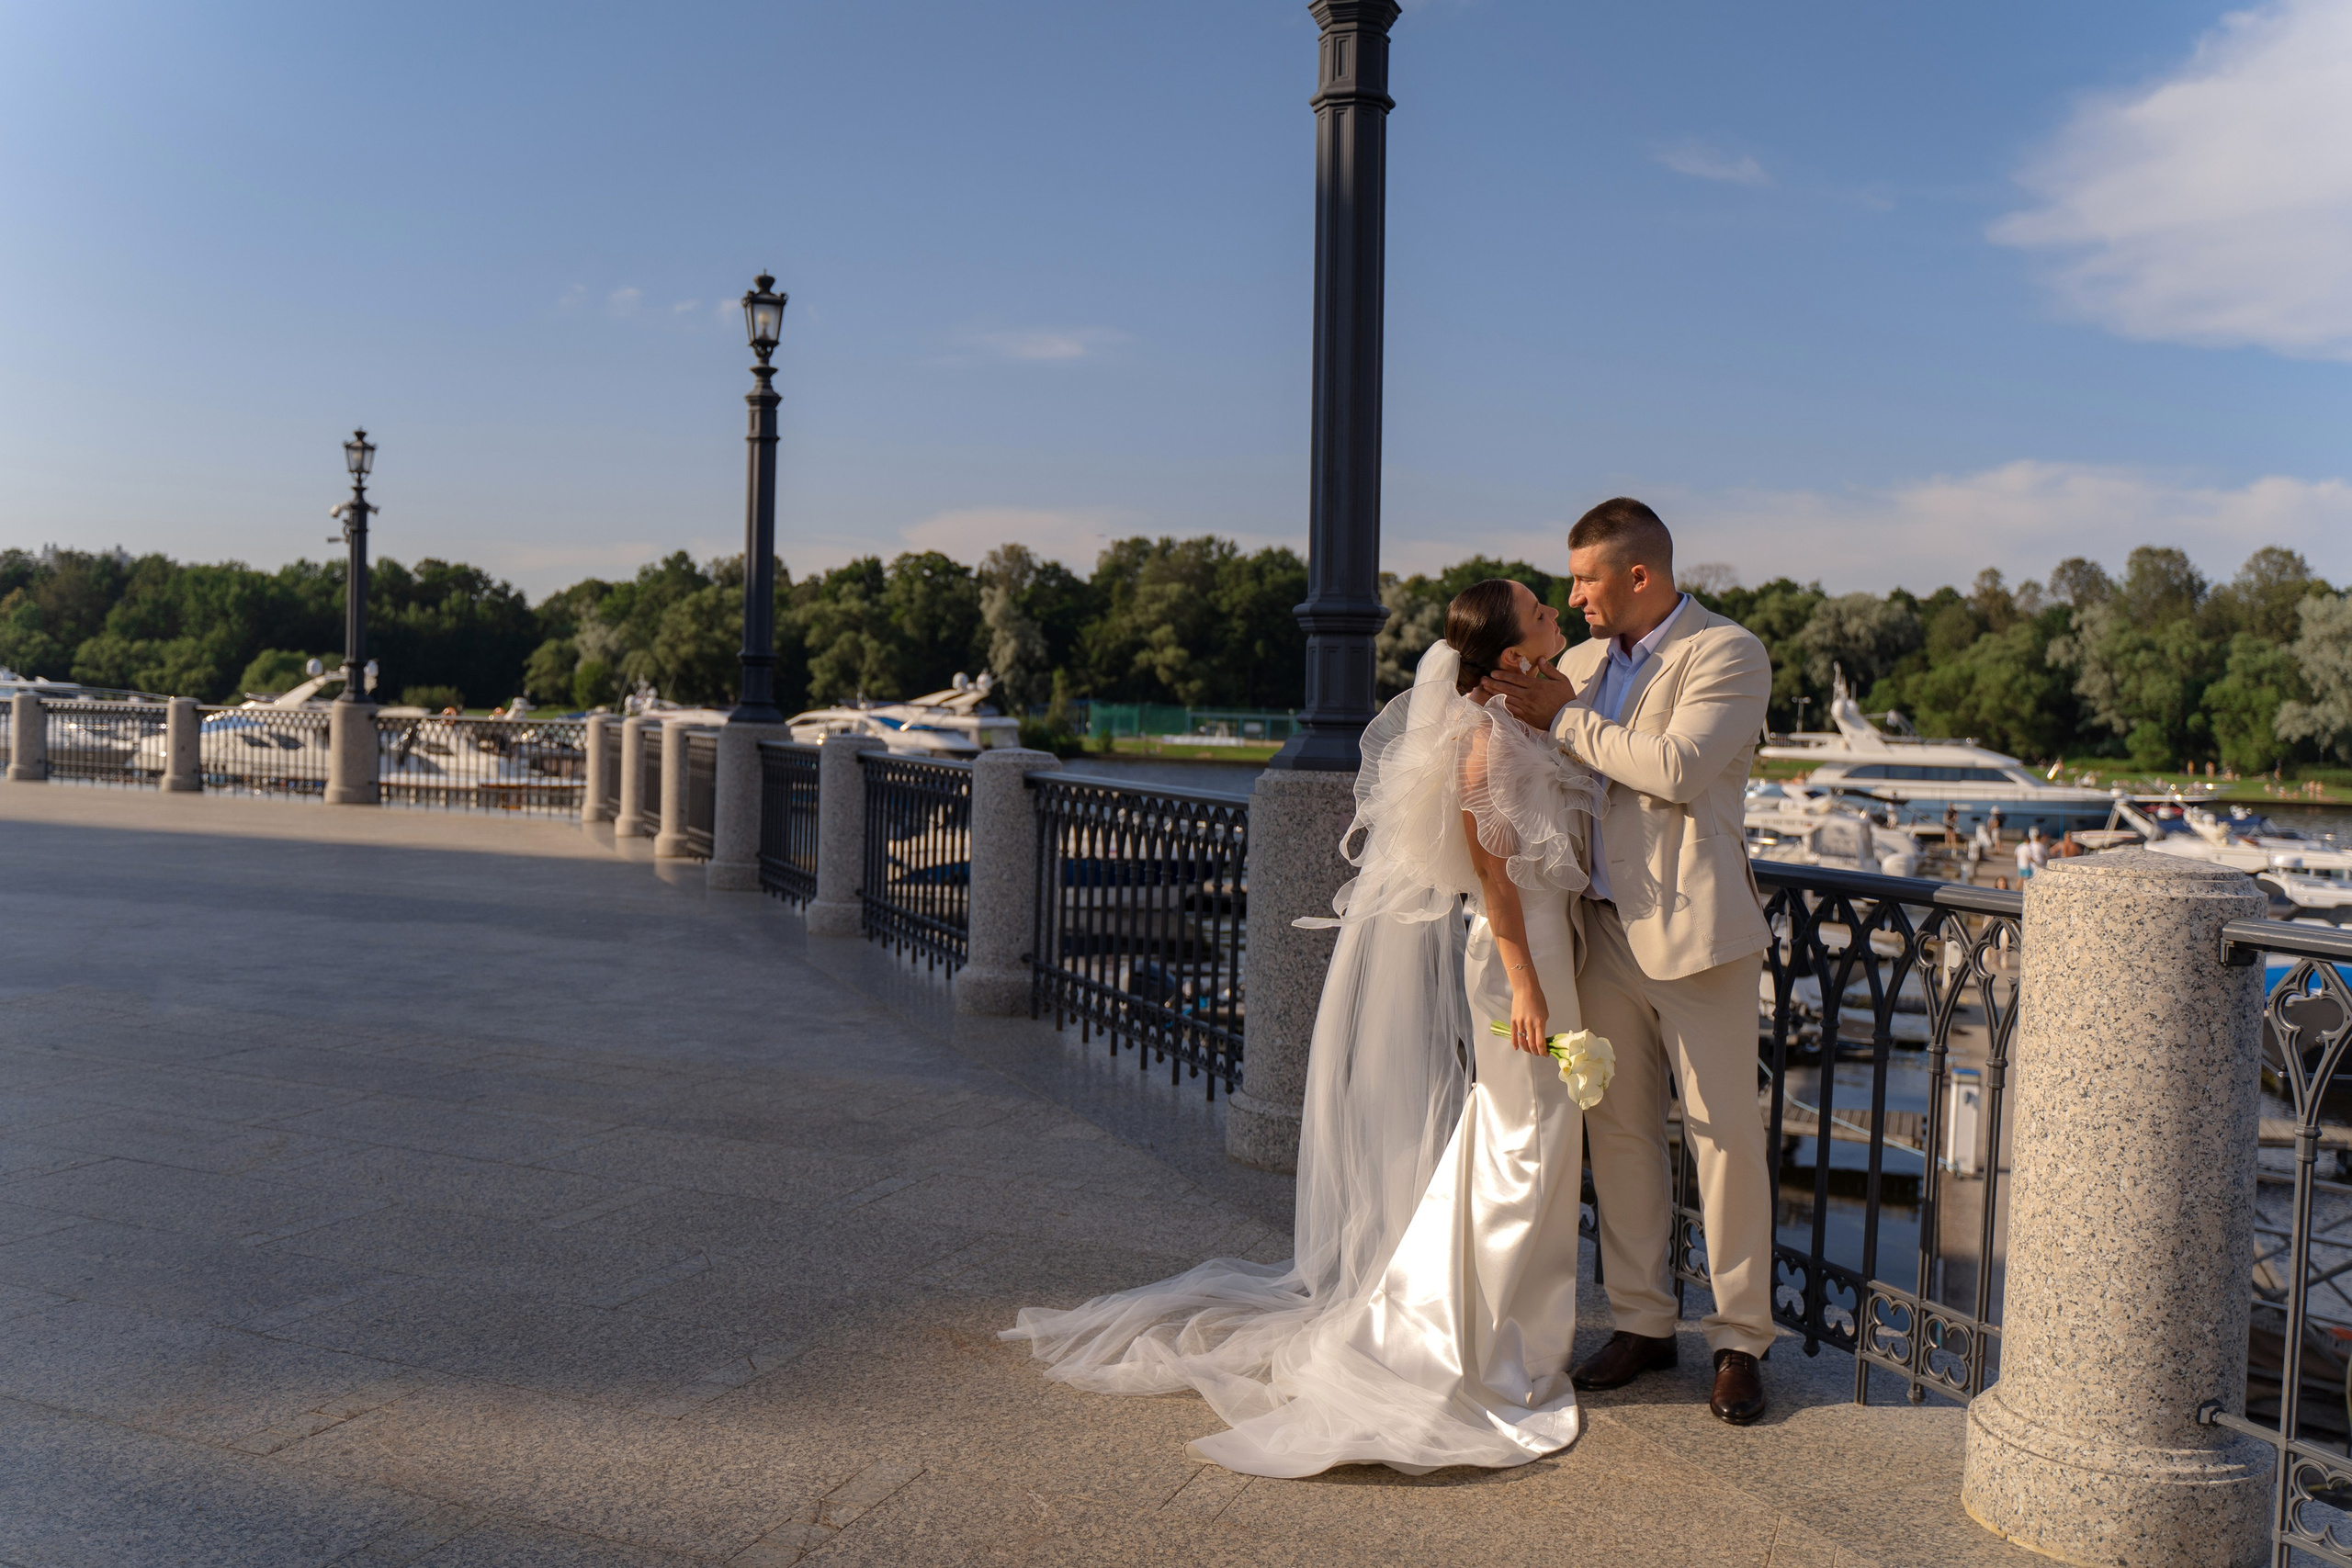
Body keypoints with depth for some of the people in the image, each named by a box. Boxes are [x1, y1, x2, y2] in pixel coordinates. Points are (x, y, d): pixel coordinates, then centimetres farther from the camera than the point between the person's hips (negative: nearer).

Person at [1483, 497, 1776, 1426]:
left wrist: (1564, 720, -12)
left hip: (1693, 928, -6)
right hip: (1605, 925, 6)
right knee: (1618, 1130, 10)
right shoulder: (1582, 662, 14)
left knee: (1723, 1132, 0)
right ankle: (1642, 1322, 22)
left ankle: (1740, 1339, 12)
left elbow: (1677, 767, -20)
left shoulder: (1728, 652, -6)